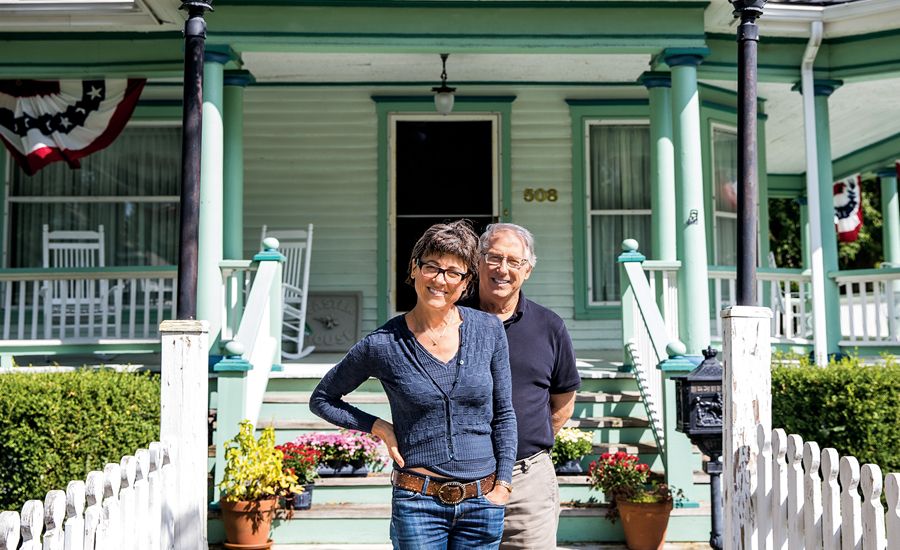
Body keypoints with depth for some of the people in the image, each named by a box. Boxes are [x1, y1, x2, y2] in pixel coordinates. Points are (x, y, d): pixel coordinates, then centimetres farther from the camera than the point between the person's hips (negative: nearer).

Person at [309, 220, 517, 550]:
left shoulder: (489, 331, -1)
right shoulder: (383, 345, -7)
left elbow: (504, 414, 7)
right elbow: (321, 399, 6)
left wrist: (503, 484, 1)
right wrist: (379, 427, -6)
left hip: (483, 503, 3)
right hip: (418, 504, -2)